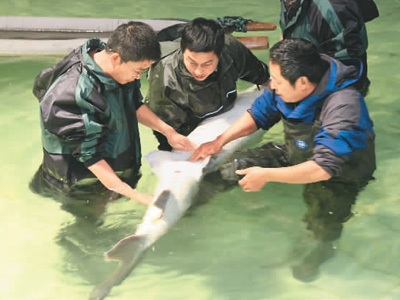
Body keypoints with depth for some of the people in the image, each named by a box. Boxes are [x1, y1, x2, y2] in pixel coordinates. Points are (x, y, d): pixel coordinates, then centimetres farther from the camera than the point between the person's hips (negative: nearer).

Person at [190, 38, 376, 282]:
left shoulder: (343, 106, -36)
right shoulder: (286, 83, -17)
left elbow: (325, 167, -40)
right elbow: (257, 115, 1)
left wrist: (266, 175, -36)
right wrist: (220, 141, -11)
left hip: (342, 169, -6)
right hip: (296, 154, 6)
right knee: (236, 165, -7)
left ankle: (324, 247, 3)